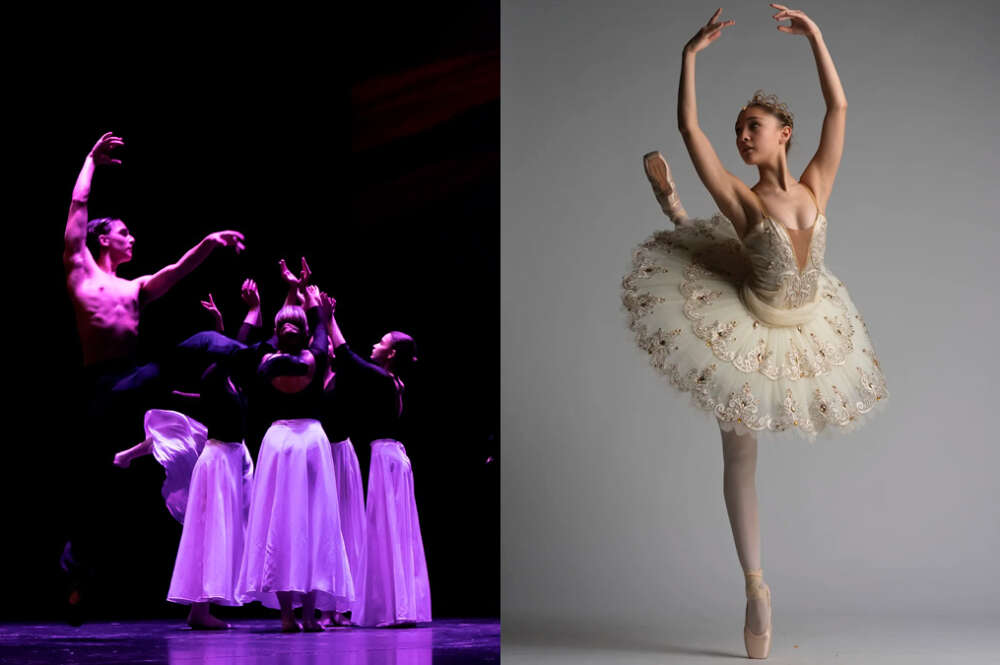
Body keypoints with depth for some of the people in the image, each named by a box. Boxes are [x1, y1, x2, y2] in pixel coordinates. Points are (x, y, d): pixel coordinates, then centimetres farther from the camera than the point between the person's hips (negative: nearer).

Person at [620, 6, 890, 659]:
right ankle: (756, 587, 23)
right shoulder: (740, 198, -21)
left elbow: (839, 105, -14)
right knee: (740, 458, 8)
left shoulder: (816, 186, -12)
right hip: (748, 333, -4)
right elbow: (689, 126, -27)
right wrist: (691, 55, -28)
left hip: (805, 329, 4)